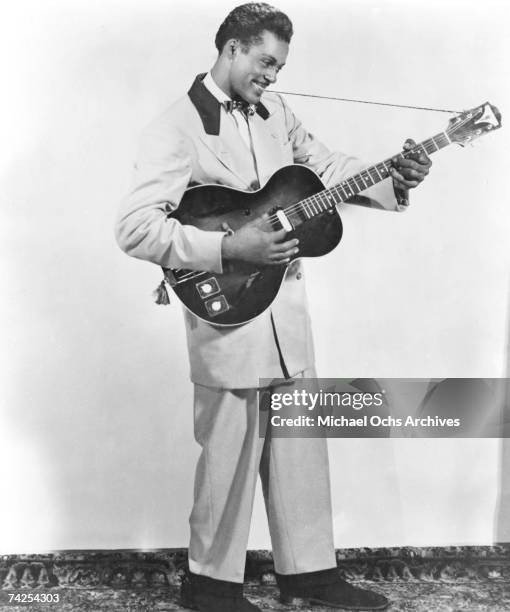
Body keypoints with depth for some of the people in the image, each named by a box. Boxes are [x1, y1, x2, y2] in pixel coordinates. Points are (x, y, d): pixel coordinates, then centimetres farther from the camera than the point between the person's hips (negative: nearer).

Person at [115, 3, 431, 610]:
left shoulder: (273, 110, 10)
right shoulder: (176, 128, -13)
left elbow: (324, 166, 16)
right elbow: (135, 227, -20)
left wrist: (393, 181, -1)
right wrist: (229, 249, -25)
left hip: (287, 306, 8)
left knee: (300, 443, 14)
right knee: (232, 452, 3)